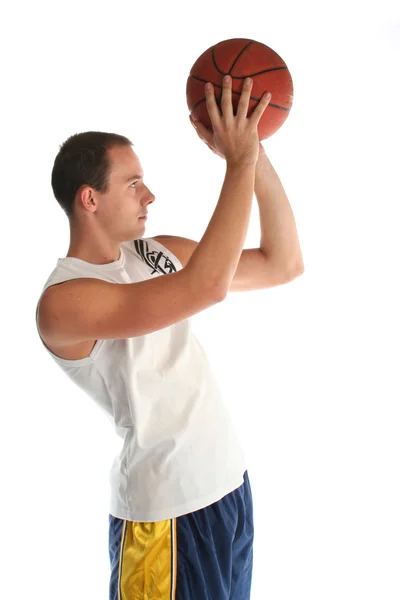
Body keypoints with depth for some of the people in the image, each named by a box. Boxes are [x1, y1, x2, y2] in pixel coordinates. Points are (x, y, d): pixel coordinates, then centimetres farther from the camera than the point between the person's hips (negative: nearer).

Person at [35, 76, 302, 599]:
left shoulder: (153, 254, 4)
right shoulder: (63, 301, -19)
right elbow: (207, 287, -31)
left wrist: (255, 153, -4)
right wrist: (239, 163, -22)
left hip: (229, 479, 7)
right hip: (166, 511, -7)